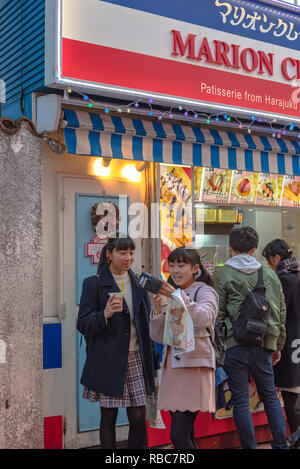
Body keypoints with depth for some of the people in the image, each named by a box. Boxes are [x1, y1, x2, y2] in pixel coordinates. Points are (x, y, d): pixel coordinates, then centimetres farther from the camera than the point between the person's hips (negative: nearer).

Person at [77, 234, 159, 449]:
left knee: (139, 418, 3)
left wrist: (153, 362, 13)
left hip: (136, 358, 4)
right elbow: (83, 324, -4)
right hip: (109, 360, -3)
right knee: (108, 417, 4)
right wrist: (105, 315, -24)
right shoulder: (93, 284, 0)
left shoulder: (139, 283, 13)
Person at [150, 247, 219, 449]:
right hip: (172, 364, 6)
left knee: (178, 435, -13)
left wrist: (178, 296, -31)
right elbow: (158, 336, 13)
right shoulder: (169, 296, 18)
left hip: (194, 364, -6)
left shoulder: (205, 291, 0)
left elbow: (204, 318, -23)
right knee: (186, 434, 9)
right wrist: (158, 310, -4)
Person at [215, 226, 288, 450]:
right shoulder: (270, 274, 10)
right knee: (270, 396, 17)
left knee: (241, 400, 4)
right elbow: (281, 313, 14)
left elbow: (218, 314, -6)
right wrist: (278, 345, 22)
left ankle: (250, 446, 9)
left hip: (236, 343, -4)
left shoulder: (223, 274, -3)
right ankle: (281, 444, 19)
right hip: (264, 343, 4)